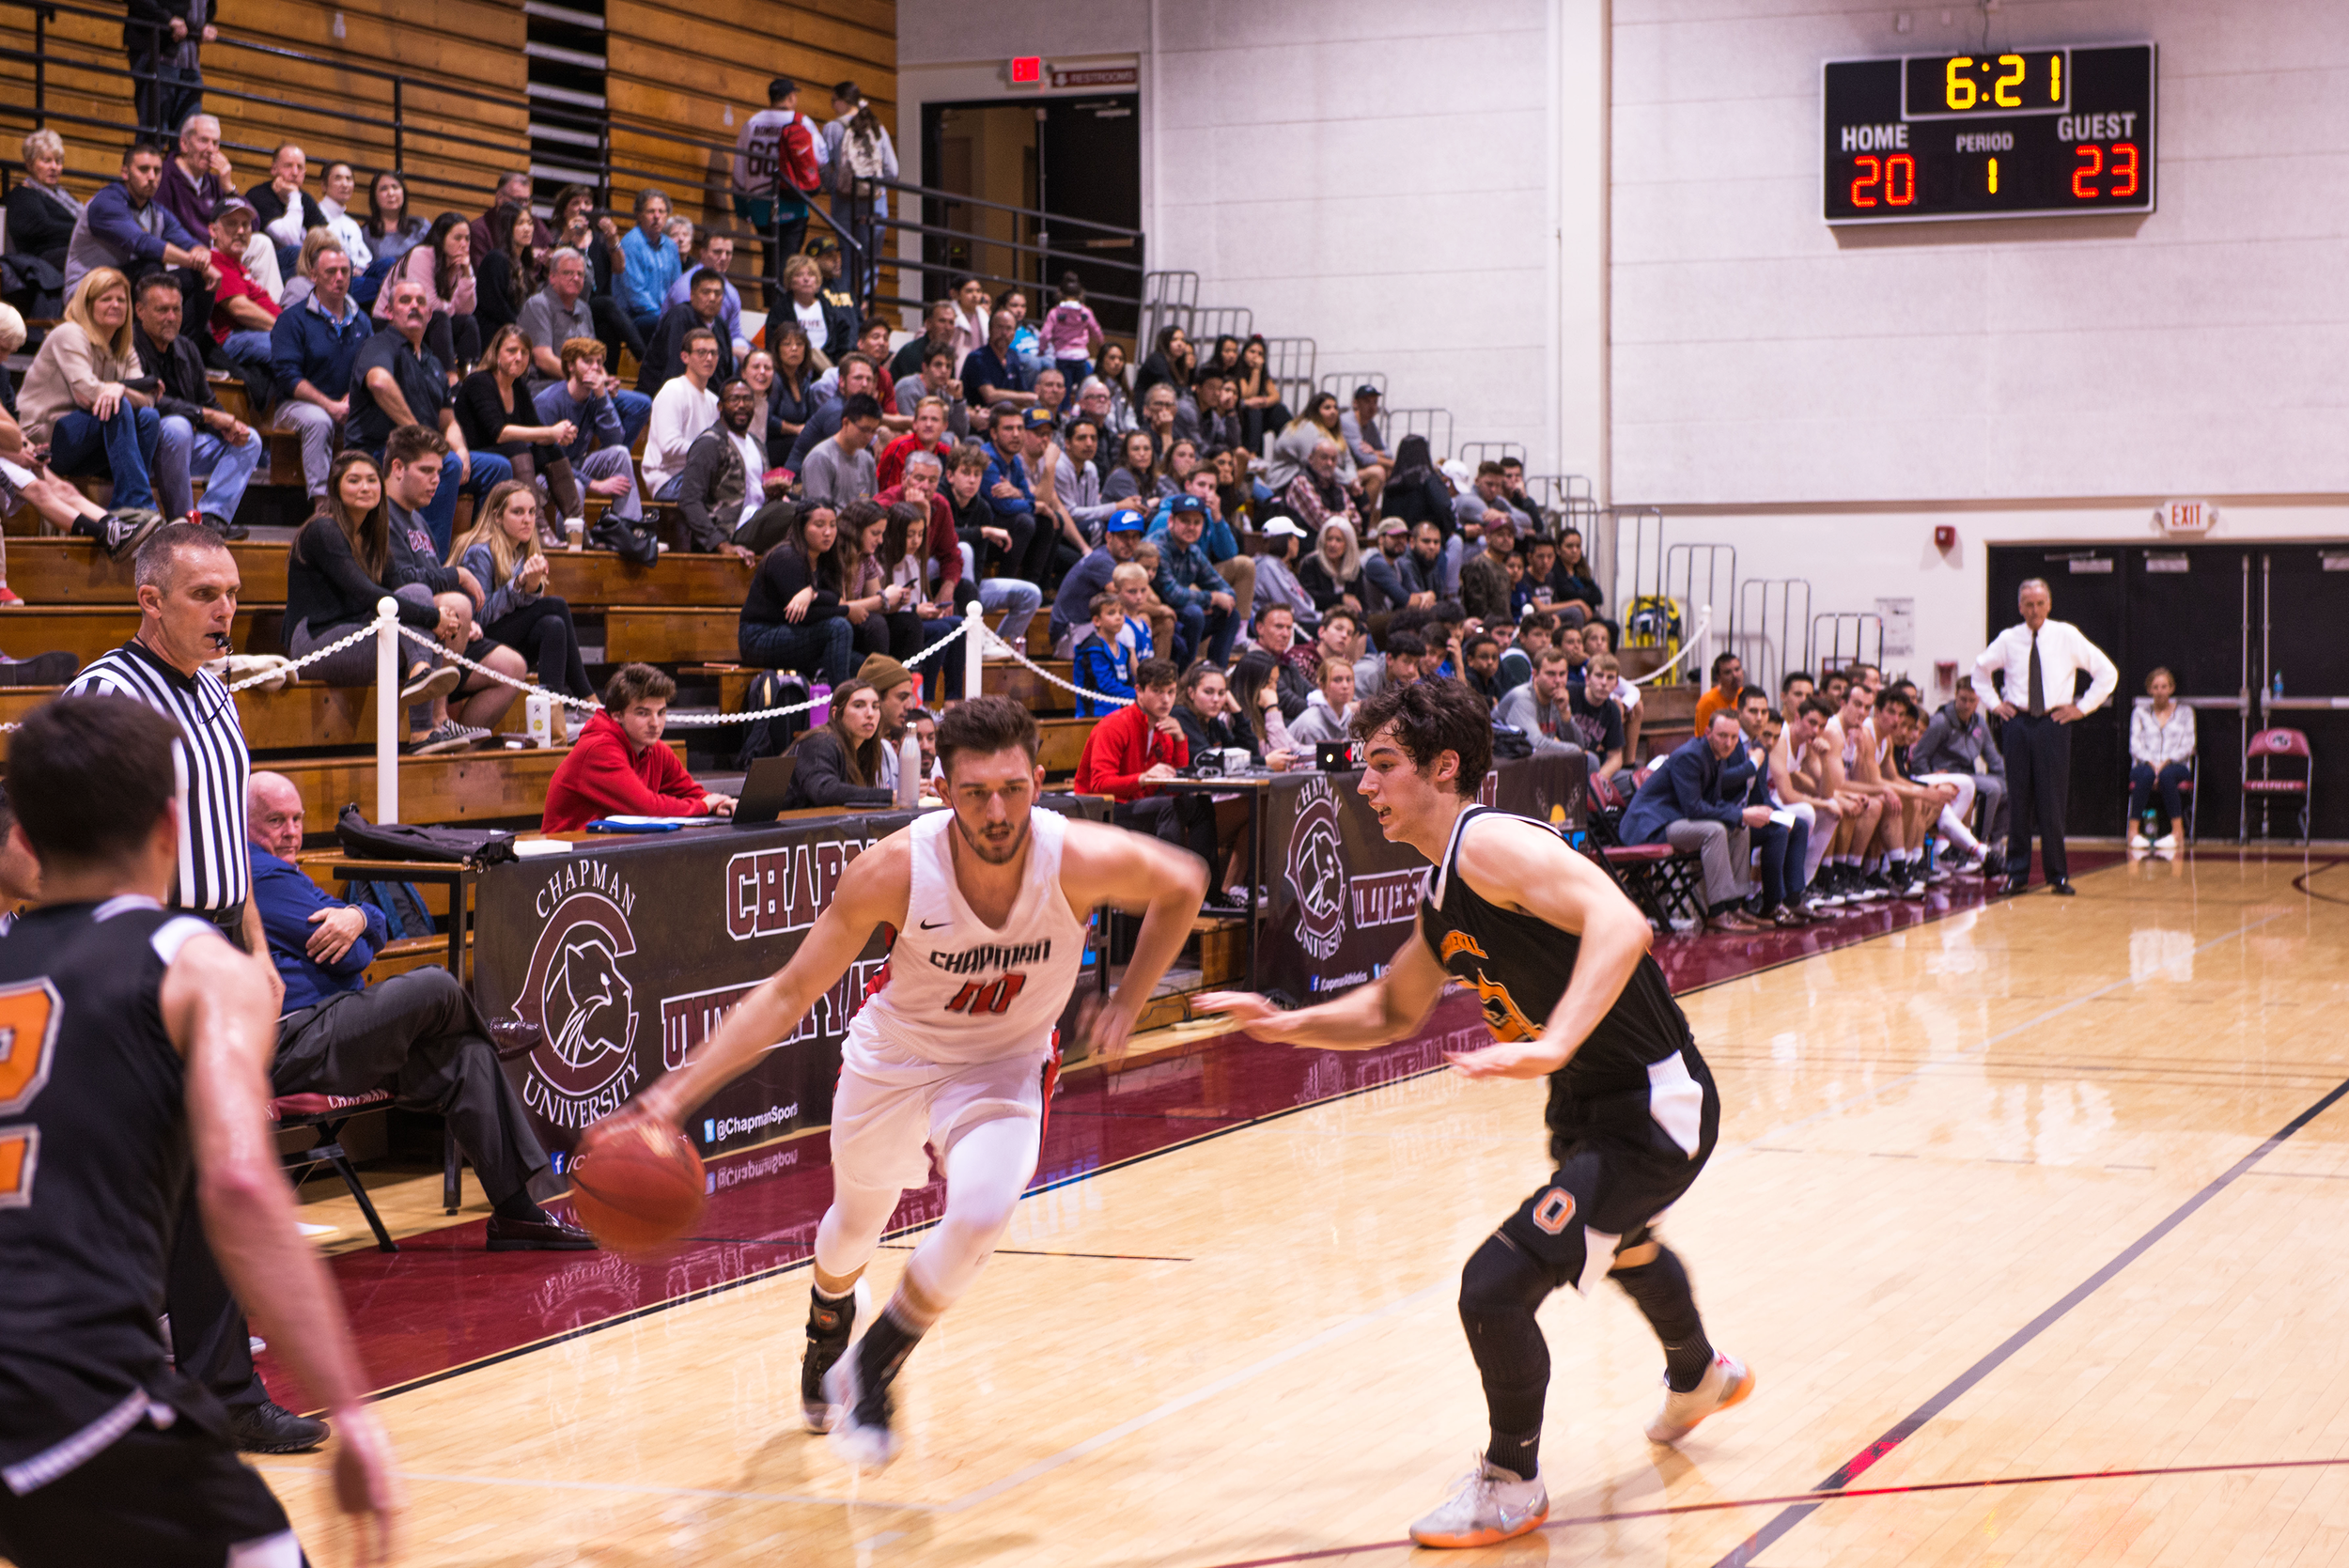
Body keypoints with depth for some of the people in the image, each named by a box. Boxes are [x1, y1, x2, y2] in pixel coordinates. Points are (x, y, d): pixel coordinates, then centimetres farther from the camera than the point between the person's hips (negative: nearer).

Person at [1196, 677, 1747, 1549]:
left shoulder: (1489, 845, -22)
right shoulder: (1443, 897, 8)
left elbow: (1621, 923, -37)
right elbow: (1392, 1012, 22)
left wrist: (1549, 1048, -46)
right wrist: (1288, 1026, 6)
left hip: (1654, 1111, -11)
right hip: (1590, 1107, 11)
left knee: (1495, 1285, -17)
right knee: (1619, 1244, 38)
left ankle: (1512, 1484, 8)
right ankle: (1698, 1377, 70)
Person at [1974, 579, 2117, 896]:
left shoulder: (2067, 636, 1)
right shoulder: (2008, 639, 6)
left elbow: (2107, 673, 6)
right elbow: (1981, 668, 24)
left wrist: (2082, 707, 1)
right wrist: (1995, 702, 13)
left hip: (2054, 724, -2)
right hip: (2018, 723, 2)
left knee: (2052, 801, -3)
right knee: (2018, 800, 1)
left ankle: (2058, 875, 4)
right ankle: (2017, 873, 7)